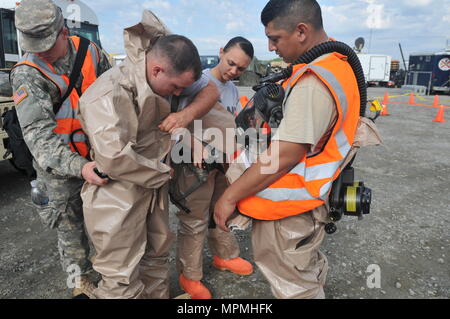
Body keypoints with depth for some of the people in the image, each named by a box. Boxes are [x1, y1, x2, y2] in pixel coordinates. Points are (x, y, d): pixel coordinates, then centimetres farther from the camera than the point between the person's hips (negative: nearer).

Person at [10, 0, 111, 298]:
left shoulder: (89, 51, -5)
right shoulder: (27, 75, -16)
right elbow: (38, 133, -26)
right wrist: (78, 167, -41)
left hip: (99, 154, 3)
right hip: (59, 164, -2)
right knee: (69, 224, 10)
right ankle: (83, 279, 33)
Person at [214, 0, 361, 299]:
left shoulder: (313, 83, -27)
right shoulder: (338, 61, 6)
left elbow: (283, 156, -28)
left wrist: (230, 197, -18)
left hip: (287, 210, -10)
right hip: (310, 201, 10)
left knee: (295, 288, 11)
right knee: (310, 271, 30)